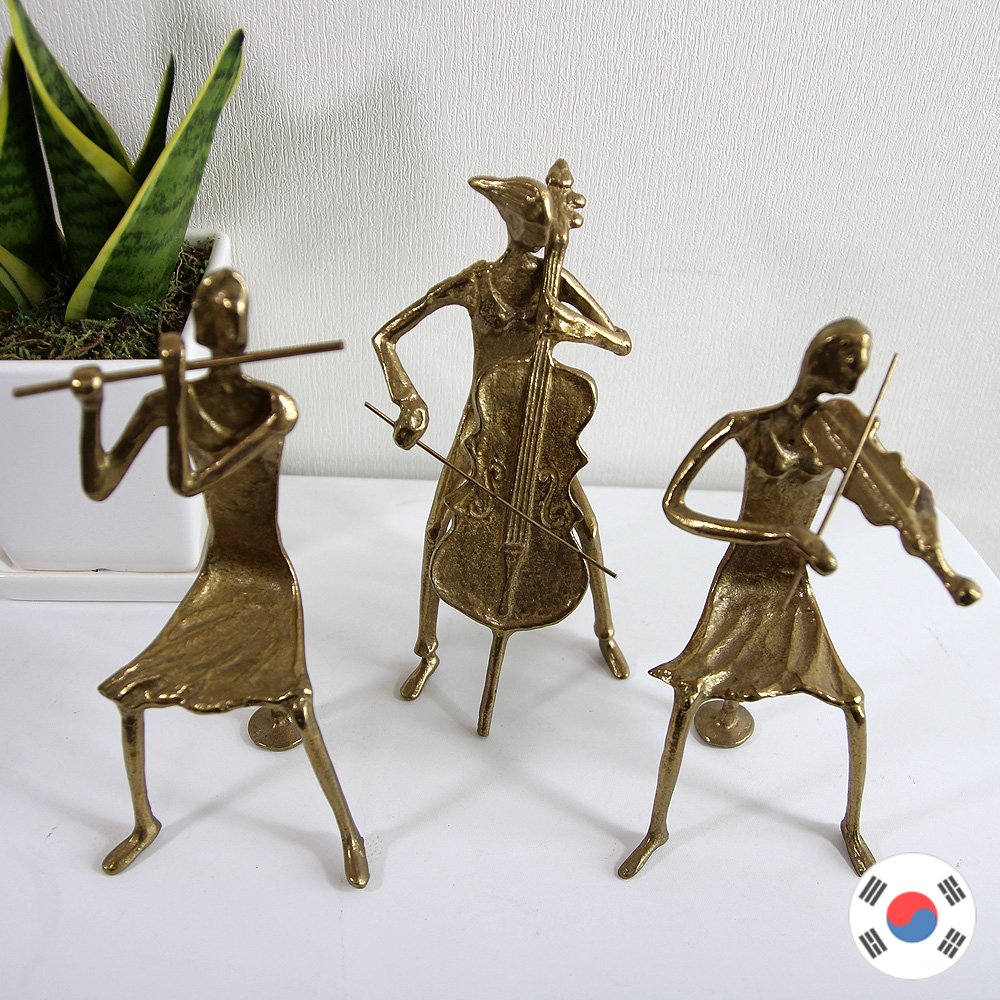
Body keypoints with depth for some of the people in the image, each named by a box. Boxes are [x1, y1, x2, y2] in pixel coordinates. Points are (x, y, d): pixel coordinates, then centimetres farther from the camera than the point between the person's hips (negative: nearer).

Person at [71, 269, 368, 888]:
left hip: (270, 587, -4)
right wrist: (91, 409, -24)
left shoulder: (276, 409, -20)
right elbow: (99, 487, -10)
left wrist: (176, 385, -31)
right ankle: (145, 823, 33)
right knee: (130, 693, 4)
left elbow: (187, 483, -30)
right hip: (217, 582, 5)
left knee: (295, 710, -14)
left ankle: (350, 833, 14)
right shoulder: (171, 402, -6)